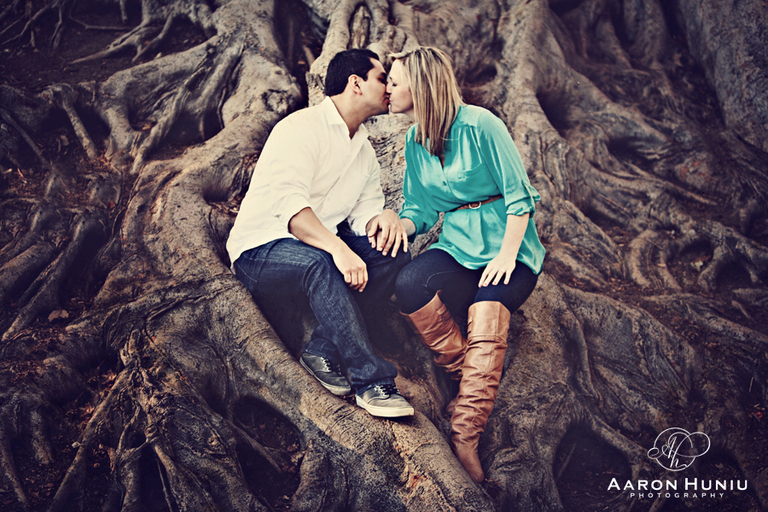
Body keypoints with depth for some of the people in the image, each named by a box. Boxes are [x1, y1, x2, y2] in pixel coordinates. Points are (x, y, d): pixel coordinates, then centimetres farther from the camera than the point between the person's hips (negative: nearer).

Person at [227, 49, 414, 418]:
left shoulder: (364, 149, 17)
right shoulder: (302, 127, -11)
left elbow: (364, 211, 6)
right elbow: (288, 203, -26)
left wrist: (383, 218, -19)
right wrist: (336, 247, -40)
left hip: (320, 247, 8)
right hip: (260, 250, -8)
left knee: (393, 254, -16)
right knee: (319, 263, -39)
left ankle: (323, 349, -19)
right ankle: (370, 380, -37)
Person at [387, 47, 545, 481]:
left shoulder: (479, 125, -8)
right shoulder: (415, 140, 12)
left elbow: (519, 195, -8)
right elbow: (420, 211, 15)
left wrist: (507, 254, -18)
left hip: (507, 246, -5)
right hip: (457, 246, 5)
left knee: (487, 310, -34)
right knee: (409, 286, -28)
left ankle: (465, 437, -34)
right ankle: (475, 379, -12)